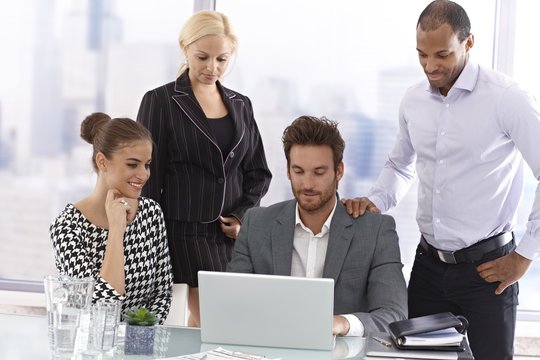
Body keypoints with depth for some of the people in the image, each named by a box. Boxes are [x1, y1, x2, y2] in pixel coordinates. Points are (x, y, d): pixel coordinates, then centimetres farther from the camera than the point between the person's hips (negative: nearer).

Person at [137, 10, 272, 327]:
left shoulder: (241, 106, 15)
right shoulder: (161, 102, 1)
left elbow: (259, 173, 17)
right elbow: (149, 176, 0)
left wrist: (242, 216, -1)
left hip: (235, 233, 4)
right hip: (187, 232, -4)